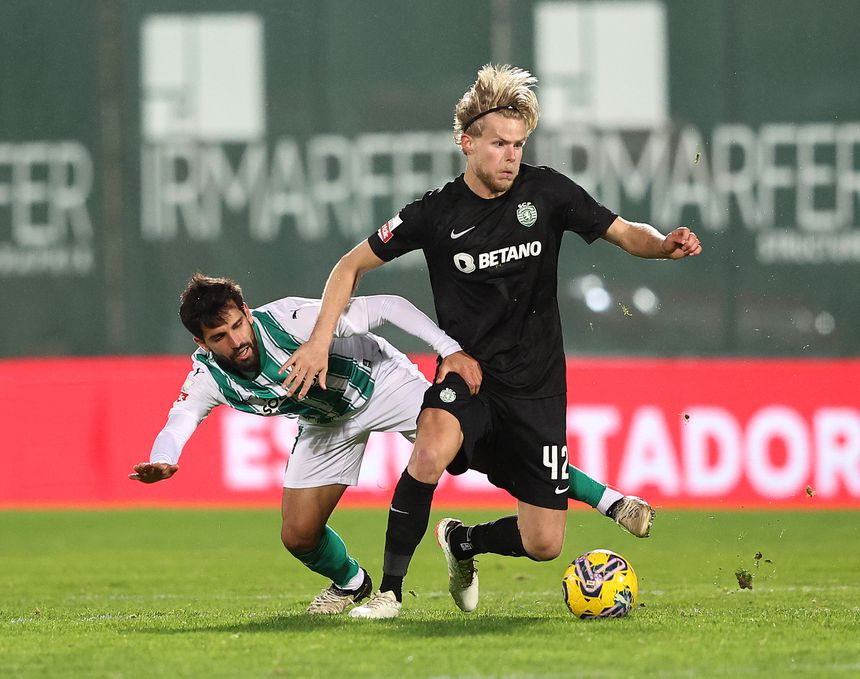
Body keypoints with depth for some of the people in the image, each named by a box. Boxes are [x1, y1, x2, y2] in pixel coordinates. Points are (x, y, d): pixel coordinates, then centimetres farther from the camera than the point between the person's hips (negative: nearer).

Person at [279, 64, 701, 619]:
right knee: (431, 452, -37)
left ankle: (462, 542, 33)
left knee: (544, 544, -1)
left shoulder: (545, 191, -5)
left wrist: (664, 244, -21)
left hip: (536, 386, 2)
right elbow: (353, 265, 1)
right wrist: (321, 340, -10)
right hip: (467, 373, -2)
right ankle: (389, 590, -24)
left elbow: (624, 234, 2)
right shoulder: (437, 213, -8)